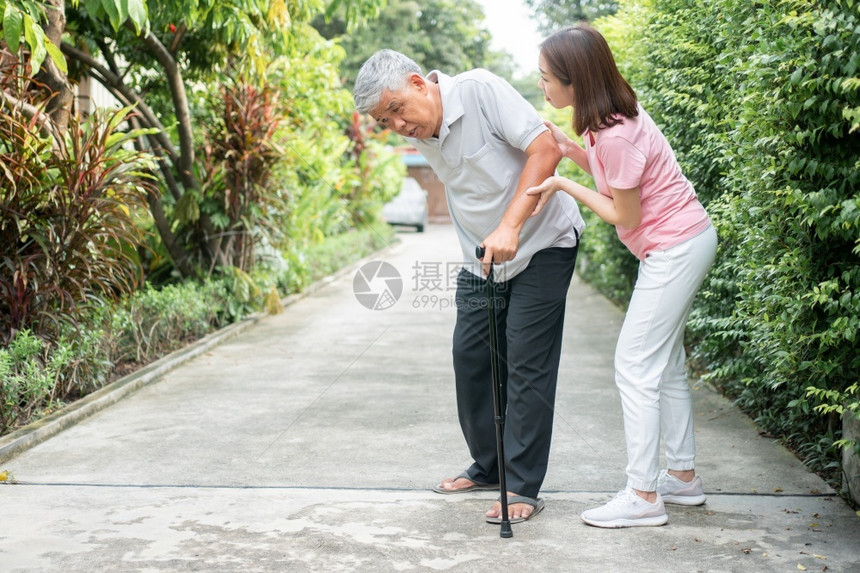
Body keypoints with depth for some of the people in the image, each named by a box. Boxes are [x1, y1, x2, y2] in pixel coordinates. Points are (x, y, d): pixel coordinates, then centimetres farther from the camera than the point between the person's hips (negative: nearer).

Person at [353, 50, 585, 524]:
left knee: (526, 362, -8)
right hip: (482, 256, 7)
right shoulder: (417, 135, 0)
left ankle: (523, 487, 0)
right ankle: (488, 466, 24)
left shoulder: (480, 90, -21)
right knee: (470, 355, 7)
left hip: (542, 245, -7)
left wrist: (509, 227, -33)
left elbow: (545, 150, -27)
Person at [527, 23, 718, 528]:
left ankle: (644, 496, -1)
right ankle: (683, 476, 25)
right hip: (688, 240, 10)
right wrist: (570, 149, 3)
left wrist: (566, 185, -12)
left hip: (675, 248, -10)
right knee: (665, 364, 15)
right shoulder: (612, 116, 4)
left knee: (636, 366, -7)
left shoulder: (617, 136, -24)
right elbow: (616, 177, 12)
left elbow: (625, 215, -16)